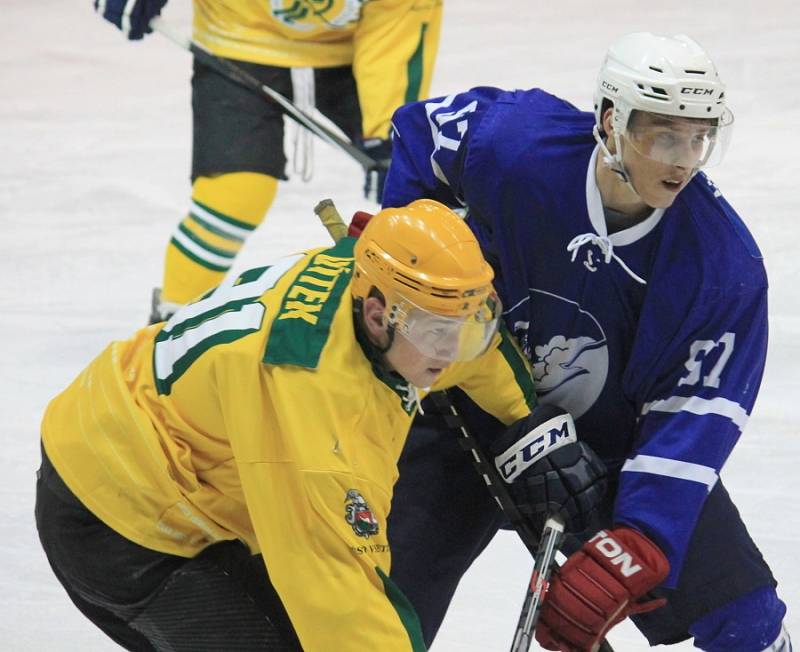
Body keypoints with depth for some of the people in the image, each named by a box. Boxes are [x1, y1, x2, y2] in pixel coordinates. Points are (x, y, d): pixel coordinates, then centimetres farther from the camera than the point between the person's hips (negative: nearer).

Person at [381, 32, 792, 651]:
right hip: (469, 410, 0)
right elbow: (419, 127, -1)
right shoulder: (511, 141, -25)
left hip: (618, 443, 1)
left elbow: (695, 415, -24)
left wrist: (628, 555, -33)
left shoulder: (725, 262, -24)